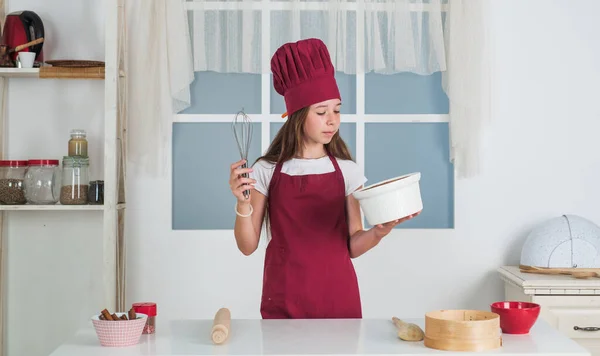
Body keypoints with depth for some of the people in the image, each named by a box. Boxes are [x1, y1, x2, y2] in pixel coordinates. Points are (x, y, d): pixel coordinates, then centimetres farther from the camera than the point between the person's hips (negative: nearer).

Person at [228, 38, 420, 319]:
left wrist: (379, 232, -17)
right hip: (283, 303, -1)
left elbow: (352, 246, 2)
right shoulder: (266, 171, -2)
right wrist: (243, 203, -17)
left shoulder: (347, 171, 2)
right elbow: (248, 246, 0)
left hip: (337, 298, 1)